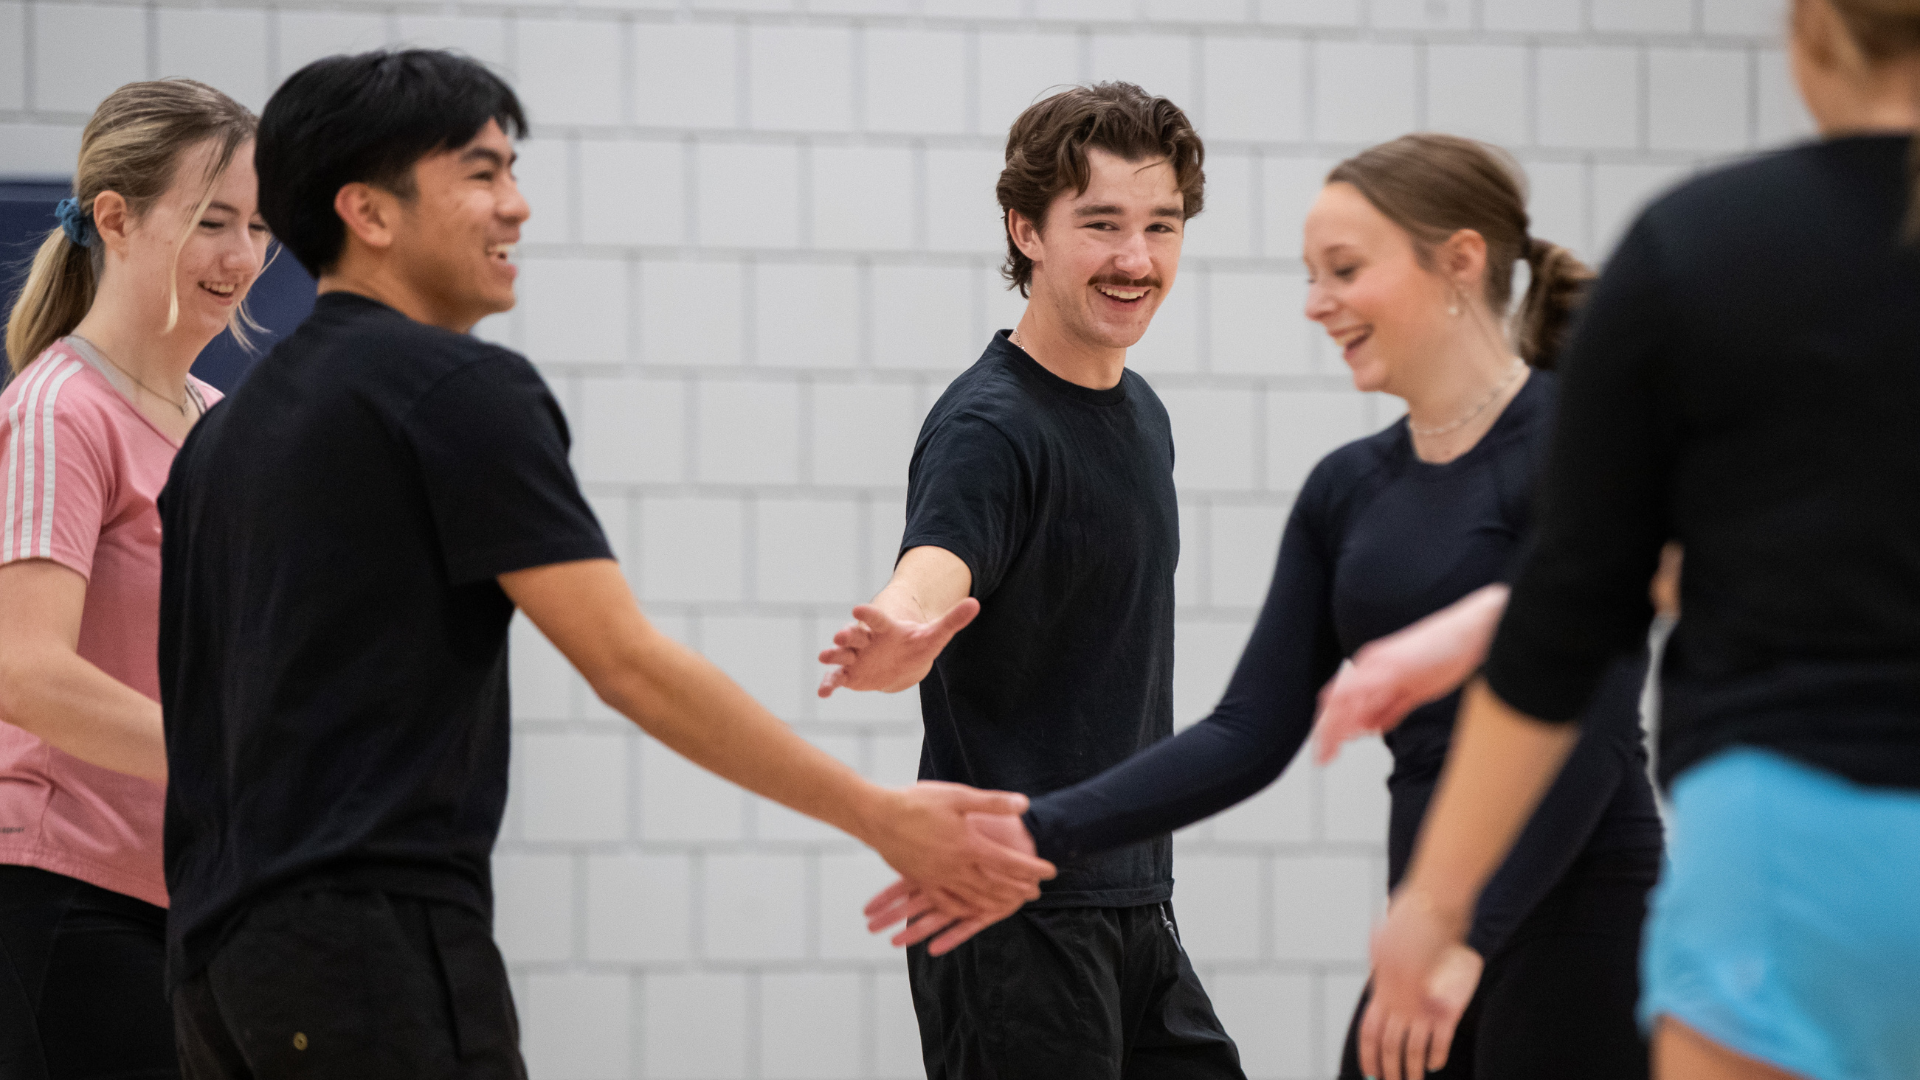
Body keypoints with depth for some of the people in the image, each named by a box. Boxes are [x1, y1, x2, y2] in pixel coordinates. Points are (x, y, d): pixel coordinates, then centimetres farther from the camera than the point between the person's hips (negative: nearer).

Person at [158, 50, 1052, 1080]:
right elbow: (628, 663, -13)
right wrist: (880, 818, -9)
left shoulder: (228, 426, 18)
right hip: (375, 948, -9)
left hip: (218, 955, 9)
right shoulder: (459, 390, -8)